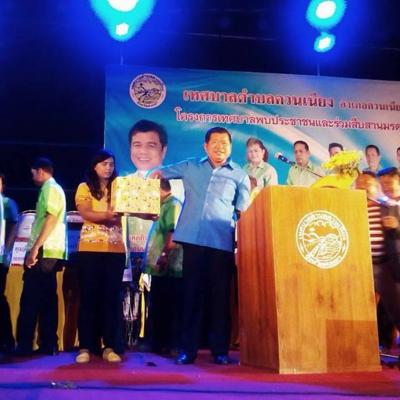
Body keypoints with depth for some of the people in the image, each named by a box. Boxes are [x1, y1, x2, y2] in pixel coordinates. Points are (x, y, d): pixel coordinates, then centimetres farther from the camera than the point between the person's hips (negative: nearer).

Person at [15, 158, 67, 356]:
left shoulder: (50, 188, -6)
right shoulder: (53, 188, 24)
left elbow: (51, 219, -17)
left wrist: (35, 248, -20)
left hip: (44, 251, -10)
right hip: (49, 252, 10)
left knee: (30, 299, -8)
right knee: (46, 299, 8)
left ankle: (25, 344, -5)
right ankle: (48, 344, 9)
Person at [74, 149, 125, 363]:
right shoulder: (85, 187, 5)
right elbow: (85, 213, -10)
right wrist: (108, 215, -26)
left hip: (116, 250, 2)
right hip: (90, 248, -2)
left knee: (111, 298, 3)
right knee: (89, 298, 1)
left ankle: (109, 347, 9)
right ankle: (85, 347, 7)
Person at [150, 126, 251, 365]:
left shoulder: (240, 175, 8)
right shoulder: (190, 167, 12)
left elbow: (244, 213, 6)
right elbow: (160, 173, 21)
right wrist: (155, 176, -3)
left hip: (222, 243, -1)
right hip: (193, 240, 2)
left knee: (220, 295, 4)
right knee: (192, 293, 5)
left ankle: (220, 350, 13)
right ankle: (188, 349, 12)